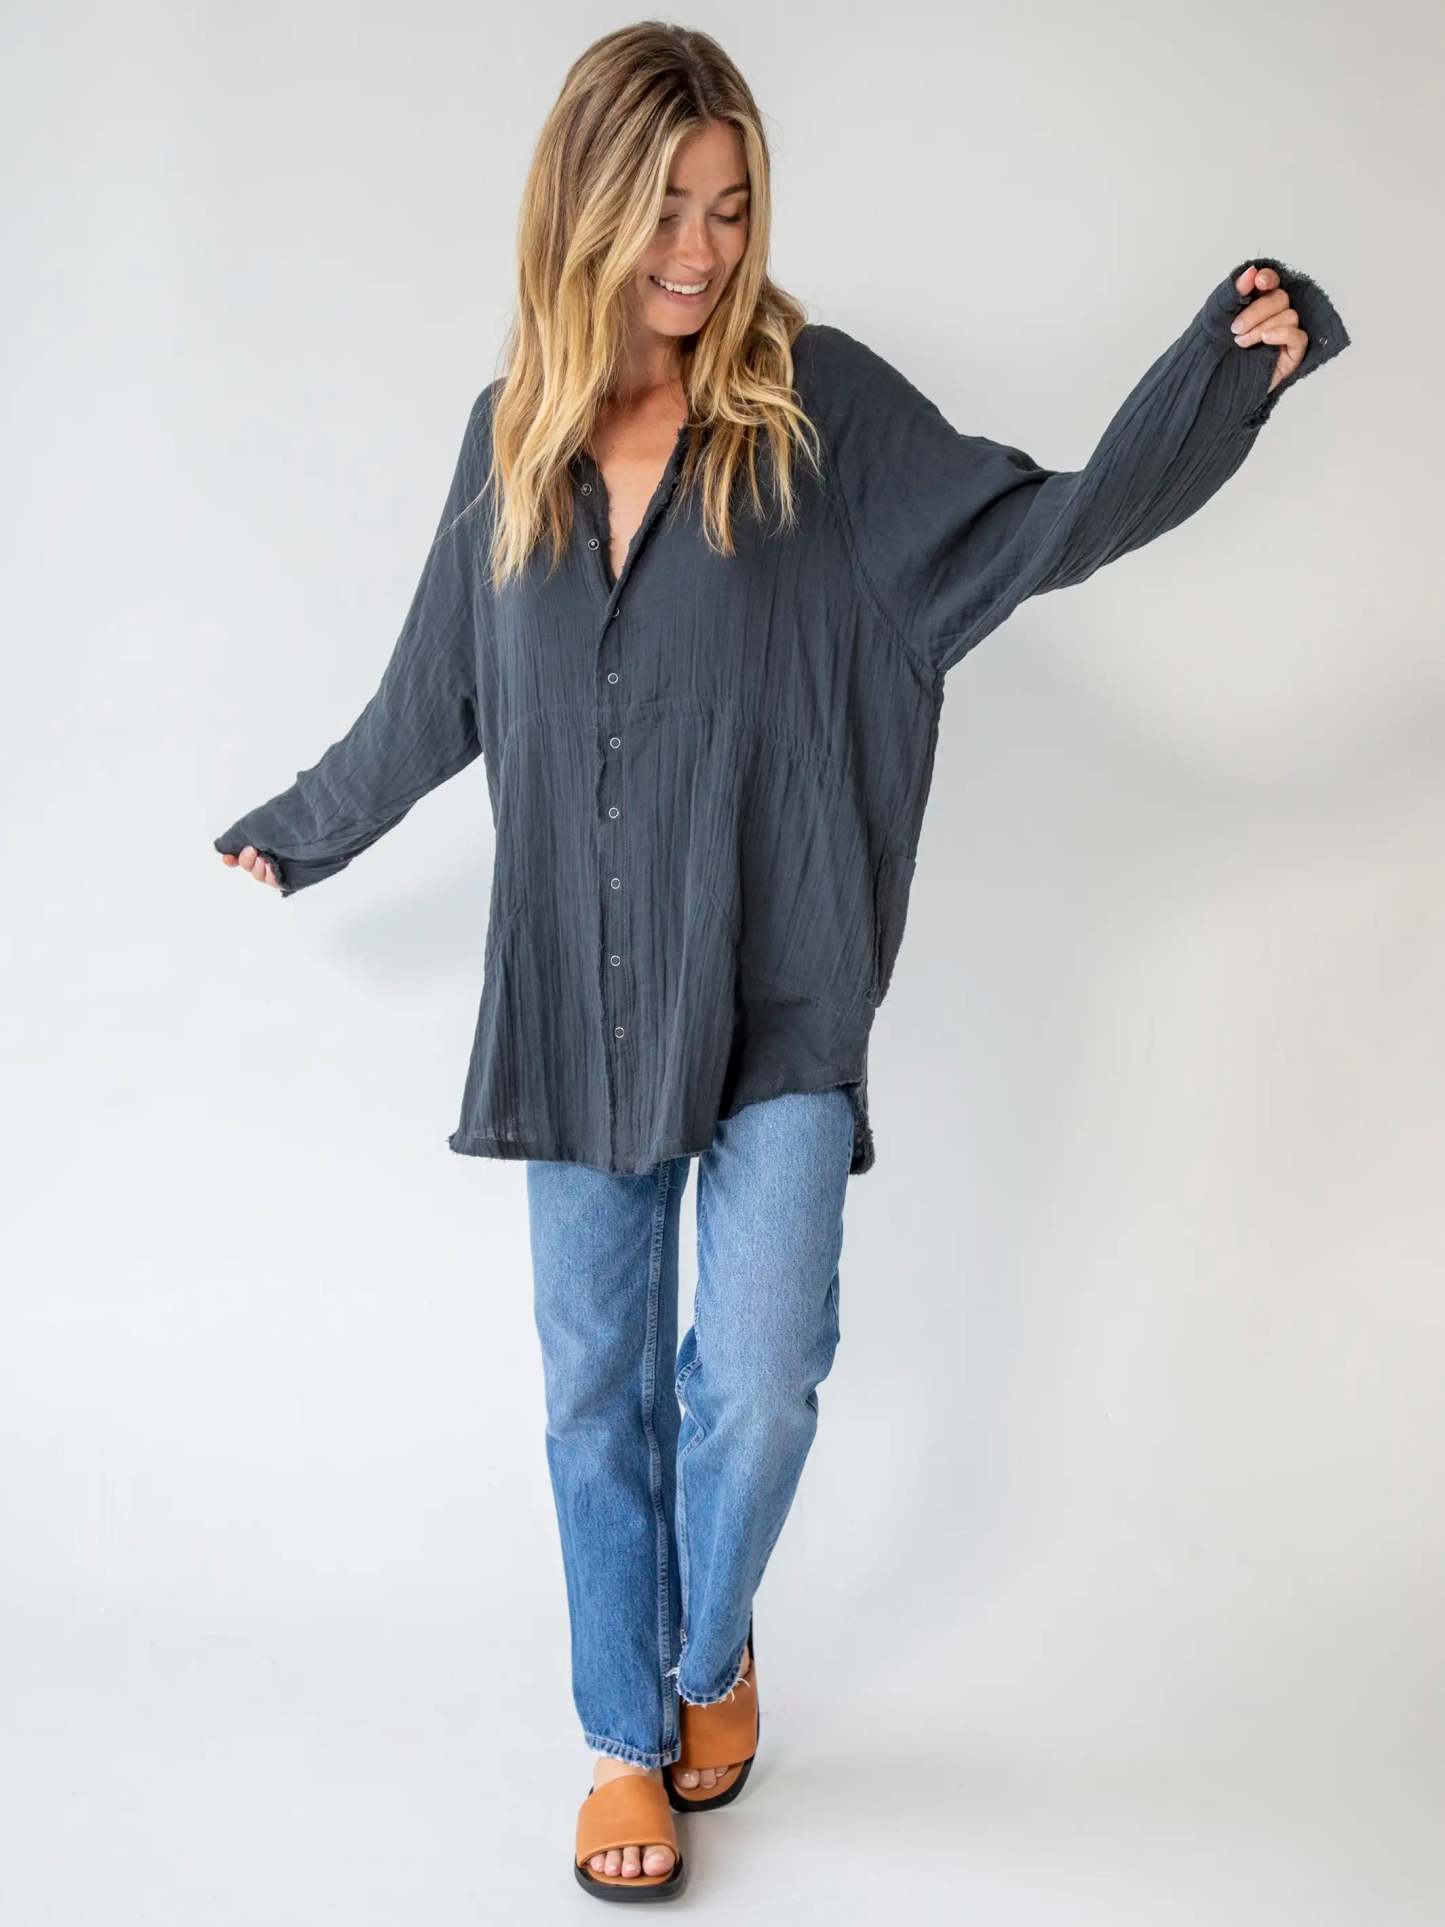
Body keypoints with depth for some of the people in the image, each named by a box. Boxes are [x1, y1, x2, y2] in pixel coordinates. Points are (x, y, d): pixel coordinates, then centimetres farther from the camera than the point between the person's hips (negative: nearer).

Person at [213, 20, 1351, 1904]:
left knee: (758, 1386, -6)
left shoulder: (821, 403, -3)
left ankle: (712, 1651, 28)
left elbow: (1045, 527, -7)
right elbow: (437, 694, 19)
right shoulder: (513, 435, 6)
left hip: (776, 993, -3)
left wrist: (1221, 370, -21)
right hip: (580, 996, 3)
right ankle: (630, 1737, 31)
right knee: (600, 1391, 11)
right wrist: (301, 828, 31)